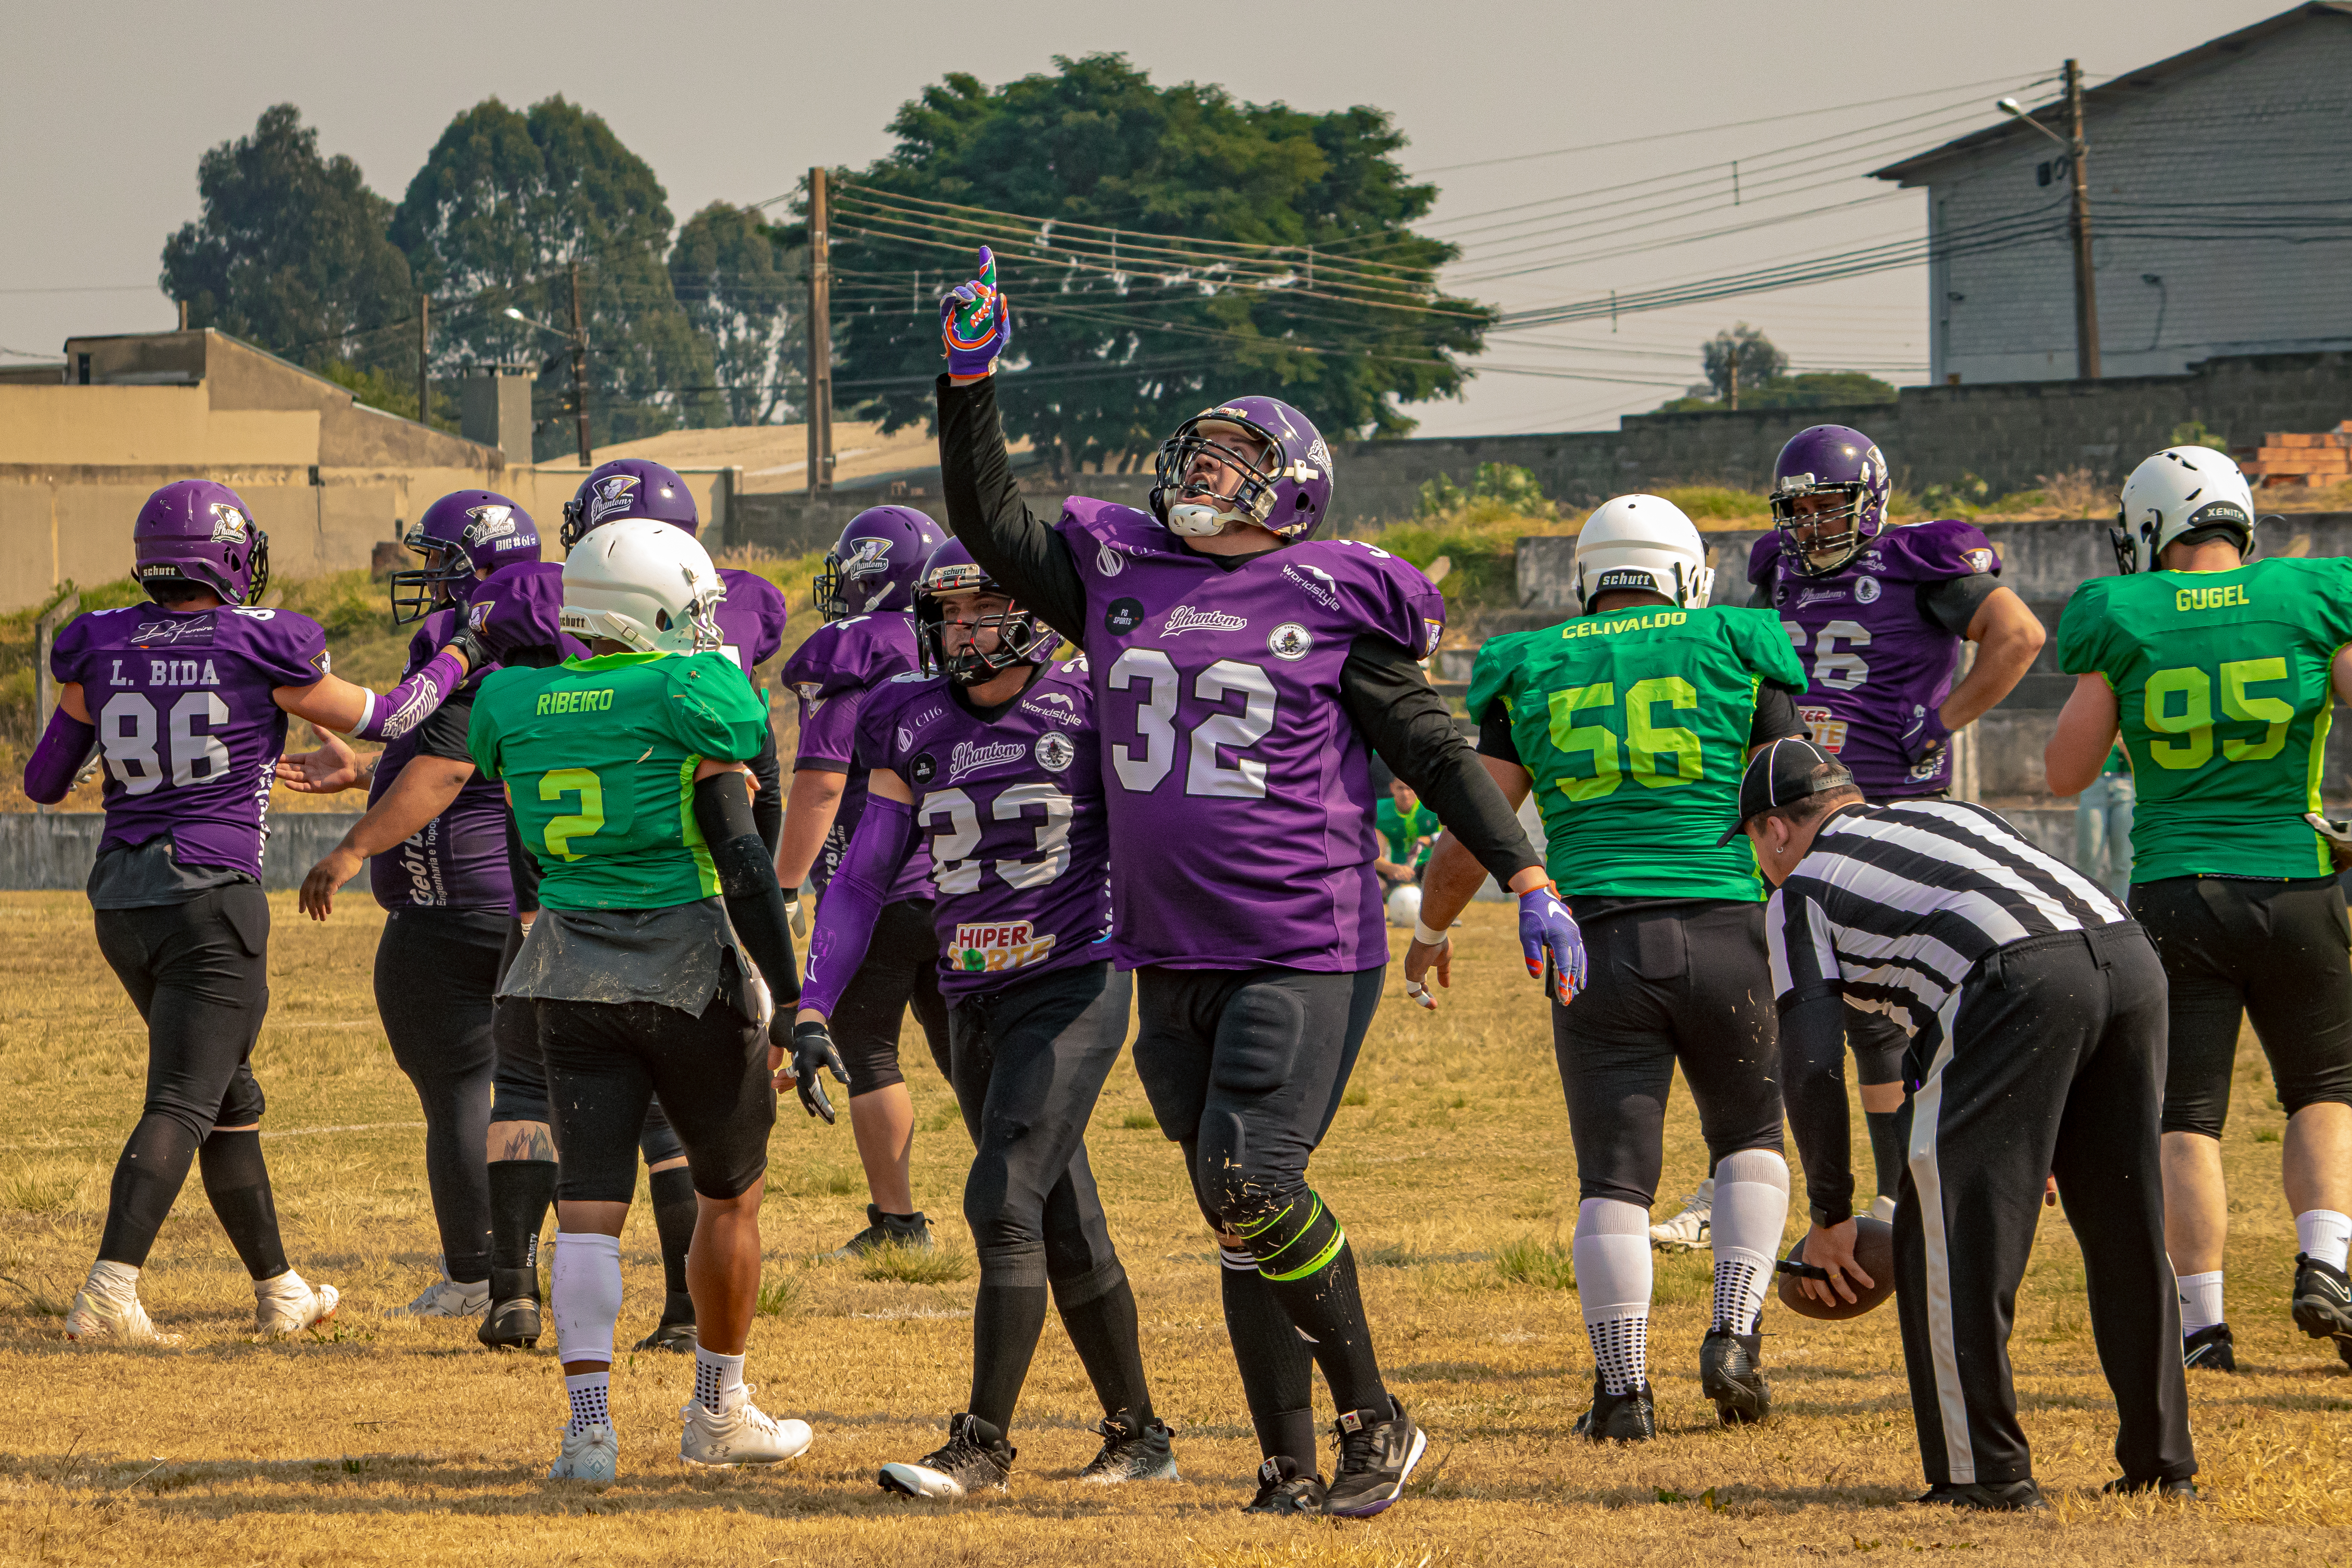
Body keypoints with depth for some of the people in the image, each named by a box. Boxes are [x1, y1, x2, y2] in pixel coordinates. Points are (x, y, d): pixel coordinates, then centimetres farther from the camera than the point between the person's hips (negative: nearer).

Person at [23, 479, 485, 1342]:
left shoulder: (101, 651, 4)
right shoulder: (259, 649, -8)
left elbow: (43, 783, 14)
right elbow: (381, 720, 7)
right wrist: (457, 658, 25)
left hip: (121, 898, 6)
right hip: (210, 890, -6)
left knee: (229, 1098, 19)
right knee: (183, 1102, -10)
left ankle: (279, 1289, 27)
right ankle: (108, 1291, -25)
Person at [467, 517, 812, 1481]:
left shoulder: (516, 706, 5)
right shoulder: (692, 699, -10)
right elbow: (741, 862, -12)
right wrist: (791, 1001, -9)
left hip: (572, 968, 4)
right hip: (692, 962, -4)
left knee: (589, 1203, 1)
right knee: (729, 1192, 15)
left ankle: (590, 1423, -12)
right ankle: (717, 1414, 24)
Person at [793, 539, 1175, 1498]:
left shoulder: (1088, 710, -7)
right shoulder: (914, 727, 5)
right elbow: (862, 878, 7)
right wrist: (813, 1006, -2)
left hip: (1075, 987, -5)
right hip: (976, 1003, 5)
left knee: (1003, 1204, -16)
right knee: (1065, 1230, 10)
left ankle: (983, 1445, -11)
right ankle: (1139, 1437, 22)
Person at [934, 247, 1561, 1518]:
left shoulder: (1328, 602, -2)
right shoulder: (1118, 576, 11)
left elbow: (1432, 748, 1)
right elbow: (989, 522, 14)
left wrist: (1530, 881, -4)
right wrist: (969, 381, 3)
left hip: (1304, 948, -5)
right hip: (1171, 957, 5)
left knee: (1255, 1185, -18)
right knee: (1234, 1215, 7)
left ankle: (1375, 1421, -3)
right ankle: (1291, 1471, 13)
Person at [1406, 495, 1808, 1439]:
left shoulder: (1533, 671, 10)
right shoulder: (1733, 653, 6)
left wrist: (1430, 932, 25)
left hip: (1599, 936, 0)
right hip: (1724, 928, 0)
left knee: (1615, 1179, 6)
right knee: (1749, 1139, 20)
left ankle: (1624, 1390, 1)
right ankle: (1734, 1335, 5)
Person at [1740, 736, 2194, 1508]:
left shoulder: (1802, 888, 19)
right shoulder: (1953, 813, 37)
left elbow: (1812, 1065, 9)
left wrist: (1830, 1213, 19)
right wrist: (2040, 1142, 36)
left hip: (2019, 982, -7)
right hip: (2130, 953, 7)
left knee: (1950, 1236, 3)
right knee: (2128, 1233, 16)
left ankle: (1987, 1472, 1)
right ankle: (2163, 1464, 20)